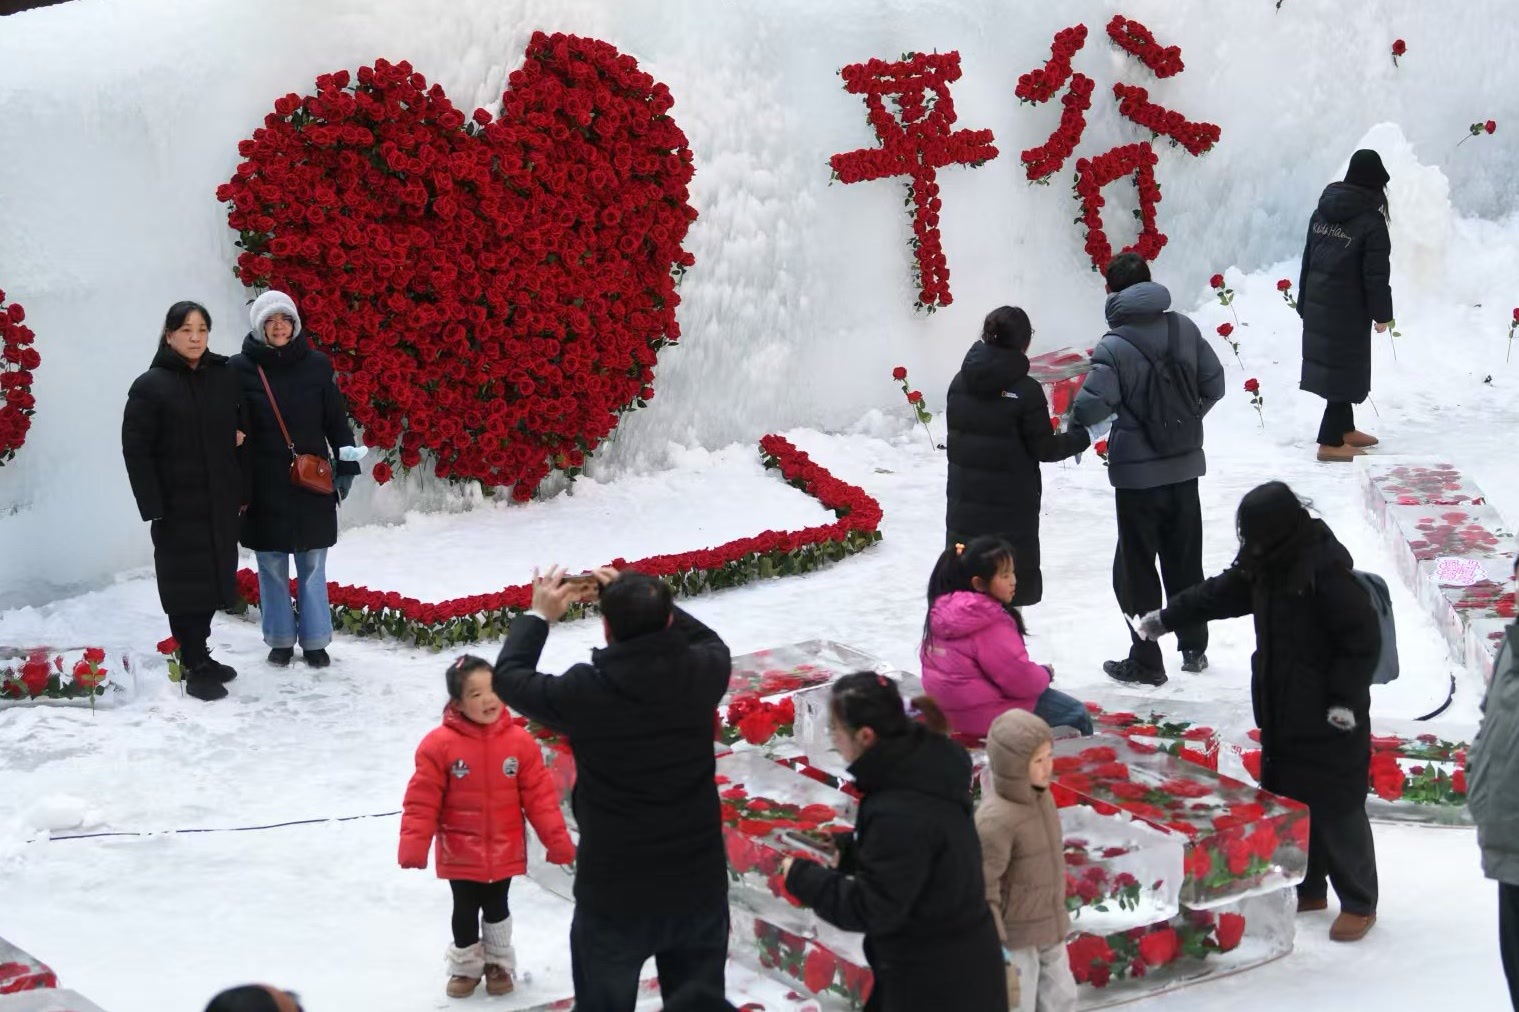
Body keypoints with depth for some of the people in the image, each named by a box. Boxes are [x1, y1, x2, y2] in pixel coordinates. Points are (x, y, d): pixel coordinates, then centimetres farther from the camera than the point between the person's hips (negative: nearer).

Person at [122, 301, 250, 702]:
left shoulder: (225, 379, 8)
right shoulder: (150, 386, -6)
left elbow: (242, 435, 14)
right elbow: (136, 450, -9)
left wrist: (243, 493, 9)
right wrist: (153, 506, -14)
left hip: (221, 504, 5)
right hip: (178, 507, -5)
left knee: (213, 578, 11)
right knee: (186, 583, -2)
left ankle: (199, 653, 24)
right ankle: (195, 667, 4)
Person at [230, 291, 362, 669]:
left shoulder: (316, 365, 1)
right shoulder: (241, 368, -4)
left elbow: (336, 420, 6)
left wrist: (346, 466, 1)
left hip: (312, 482, 1)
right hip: (265, 485, -1)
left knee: (312, 565, 6)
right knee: (272, 566, 6)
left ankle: (315, 641, 14)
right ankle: (280, 639, 18)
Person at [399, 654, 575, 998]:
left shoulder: (519, 741, -11)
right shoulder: (439, 744, -17)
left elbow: (540, 795, -6)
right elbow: (422, 800, -13)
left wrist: (558, 839, -7)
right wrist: (414, 845, -18)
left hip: (504, 852, 1)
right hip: (460, 854, -1)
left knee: (496, 908, 17)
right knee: (465, 911, 13)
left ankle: (498, 964, 36)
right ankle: (465, 966, 33)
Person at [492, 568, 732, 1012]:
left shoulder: (585, 691, -19)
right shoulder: (702, 674, -13)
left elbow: (509, 677, 0)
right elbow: (710, 640, 13)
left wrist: (539, 615, 13)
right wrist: (647, 600, 10)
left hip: (614, 895, -2)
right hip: (699, 886, 3)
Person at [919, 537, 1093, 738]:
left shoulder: (941, 609, -1)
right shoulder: (991, 624, -27)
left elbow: (927, 657, 13)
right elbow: (1021, 680, -25)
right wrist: (1045, 673, -3)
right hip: (989, 718, -10)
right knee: (1077, 715, 2)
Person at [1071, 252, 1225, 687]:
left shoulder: (1114, 346, -18)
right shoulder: (1184, 329, -3)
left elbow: (1092, 406, -25)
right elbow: (1214, 383, 4)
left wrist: (1074, 421, -3)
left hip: (1137, 474, -5)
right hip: (1184, 467, 5)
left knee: (1136, 569, 7)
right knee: (1185, 561, 19)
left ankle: (1146, 663, 12)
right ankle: (1194, 648, 30)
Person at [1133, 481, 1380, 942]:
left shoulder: (1326, 572, -22)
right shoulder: (1265, 566, 5)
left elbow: (1363, 639, -20)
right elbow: (1221, 593, 21)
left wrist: (1345, 700, -20)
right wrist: (1168, 617, 26)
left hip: (1328, 724, -9)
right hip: (1281, 714, 9)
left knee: (1337, 810, -1)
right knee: (1285, 801, 18)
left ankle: (1359, 903, 10)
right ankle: (1308, 888, 33)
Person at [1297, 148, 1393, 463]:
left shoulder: (1322, 213, 5)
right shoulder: (1371, 221, -16)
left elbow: (1308, 260, 11)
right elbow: (1376, 275, -16)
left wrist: (1304, 304, 18)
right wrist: (1382, 313, -5)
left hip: (1317, 306, 7)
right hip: (1348, 310, -7)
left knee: (1333, 366, 19)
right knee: (1346, 370, 1)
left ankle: (1344, 428, 33)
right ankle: (1331, 443, 2)